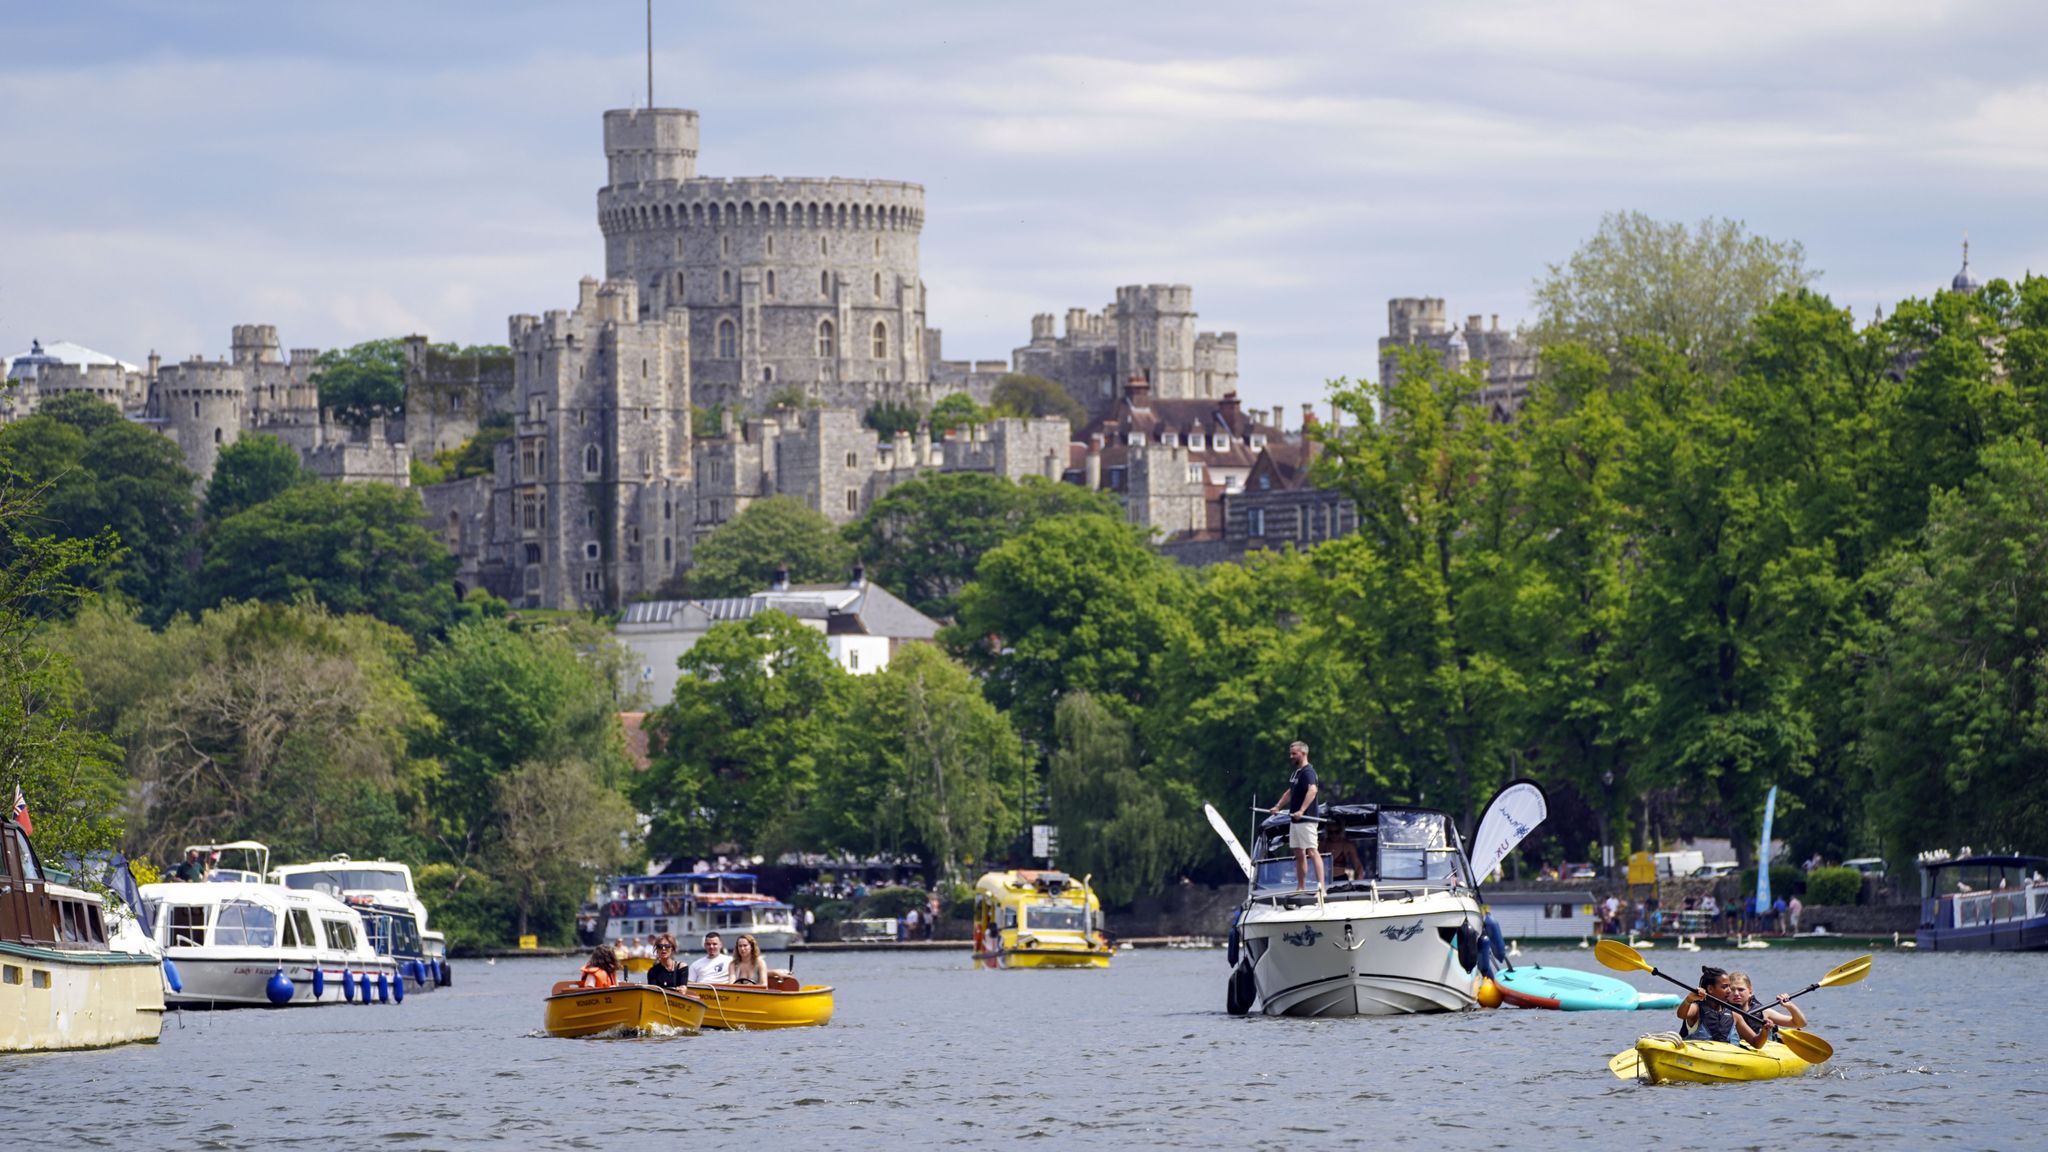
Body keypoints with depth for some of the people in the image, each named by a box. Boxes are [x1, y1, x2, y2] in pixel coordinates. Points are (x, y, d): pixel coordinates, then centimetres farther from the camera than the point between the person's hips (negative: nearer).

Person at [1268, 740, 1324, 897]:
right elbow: (1290, 792, 30)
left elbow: (1312, 790, -30)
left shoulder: (1308, 771, -13)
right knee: (1299, 854, 12)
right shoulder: (1296, 772, 18)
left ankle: (1321, 888, -20)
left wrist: (1302, 810, -37)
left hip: (1306, 819, -10)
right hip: (1296, 820, 10)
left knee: (1312, 852, -15)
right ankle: (1300, 889, 18)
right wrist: (1278, 807, 22)